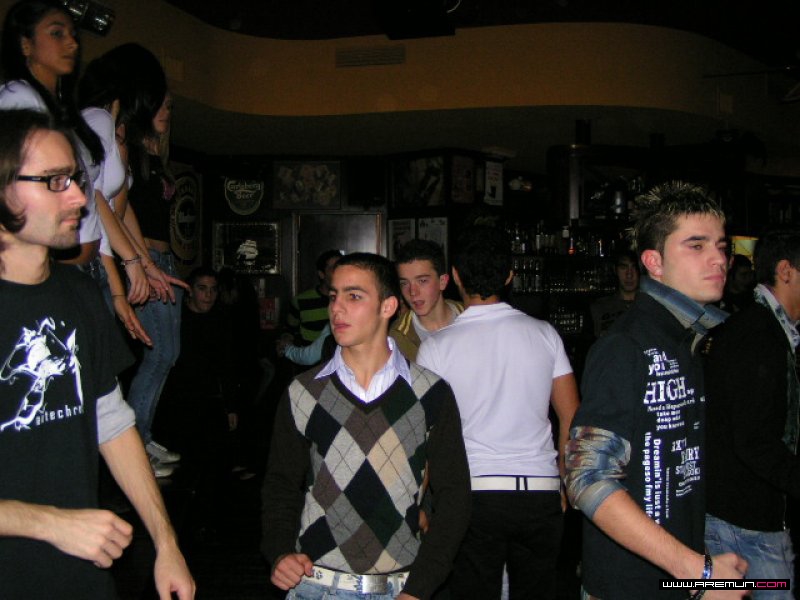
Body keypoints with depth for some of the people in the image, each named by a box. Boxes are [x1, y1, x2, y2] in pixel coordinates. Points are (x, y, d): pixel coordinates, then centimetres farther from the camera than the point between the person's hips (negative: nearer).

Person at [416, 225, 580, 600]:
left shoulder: (436, 347, -4)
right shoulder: (544, 334, 3)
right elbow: (571, 417, 7)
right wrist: (564, 484, 17)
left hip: (471, 492, -2)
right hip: (540, 493, 2)